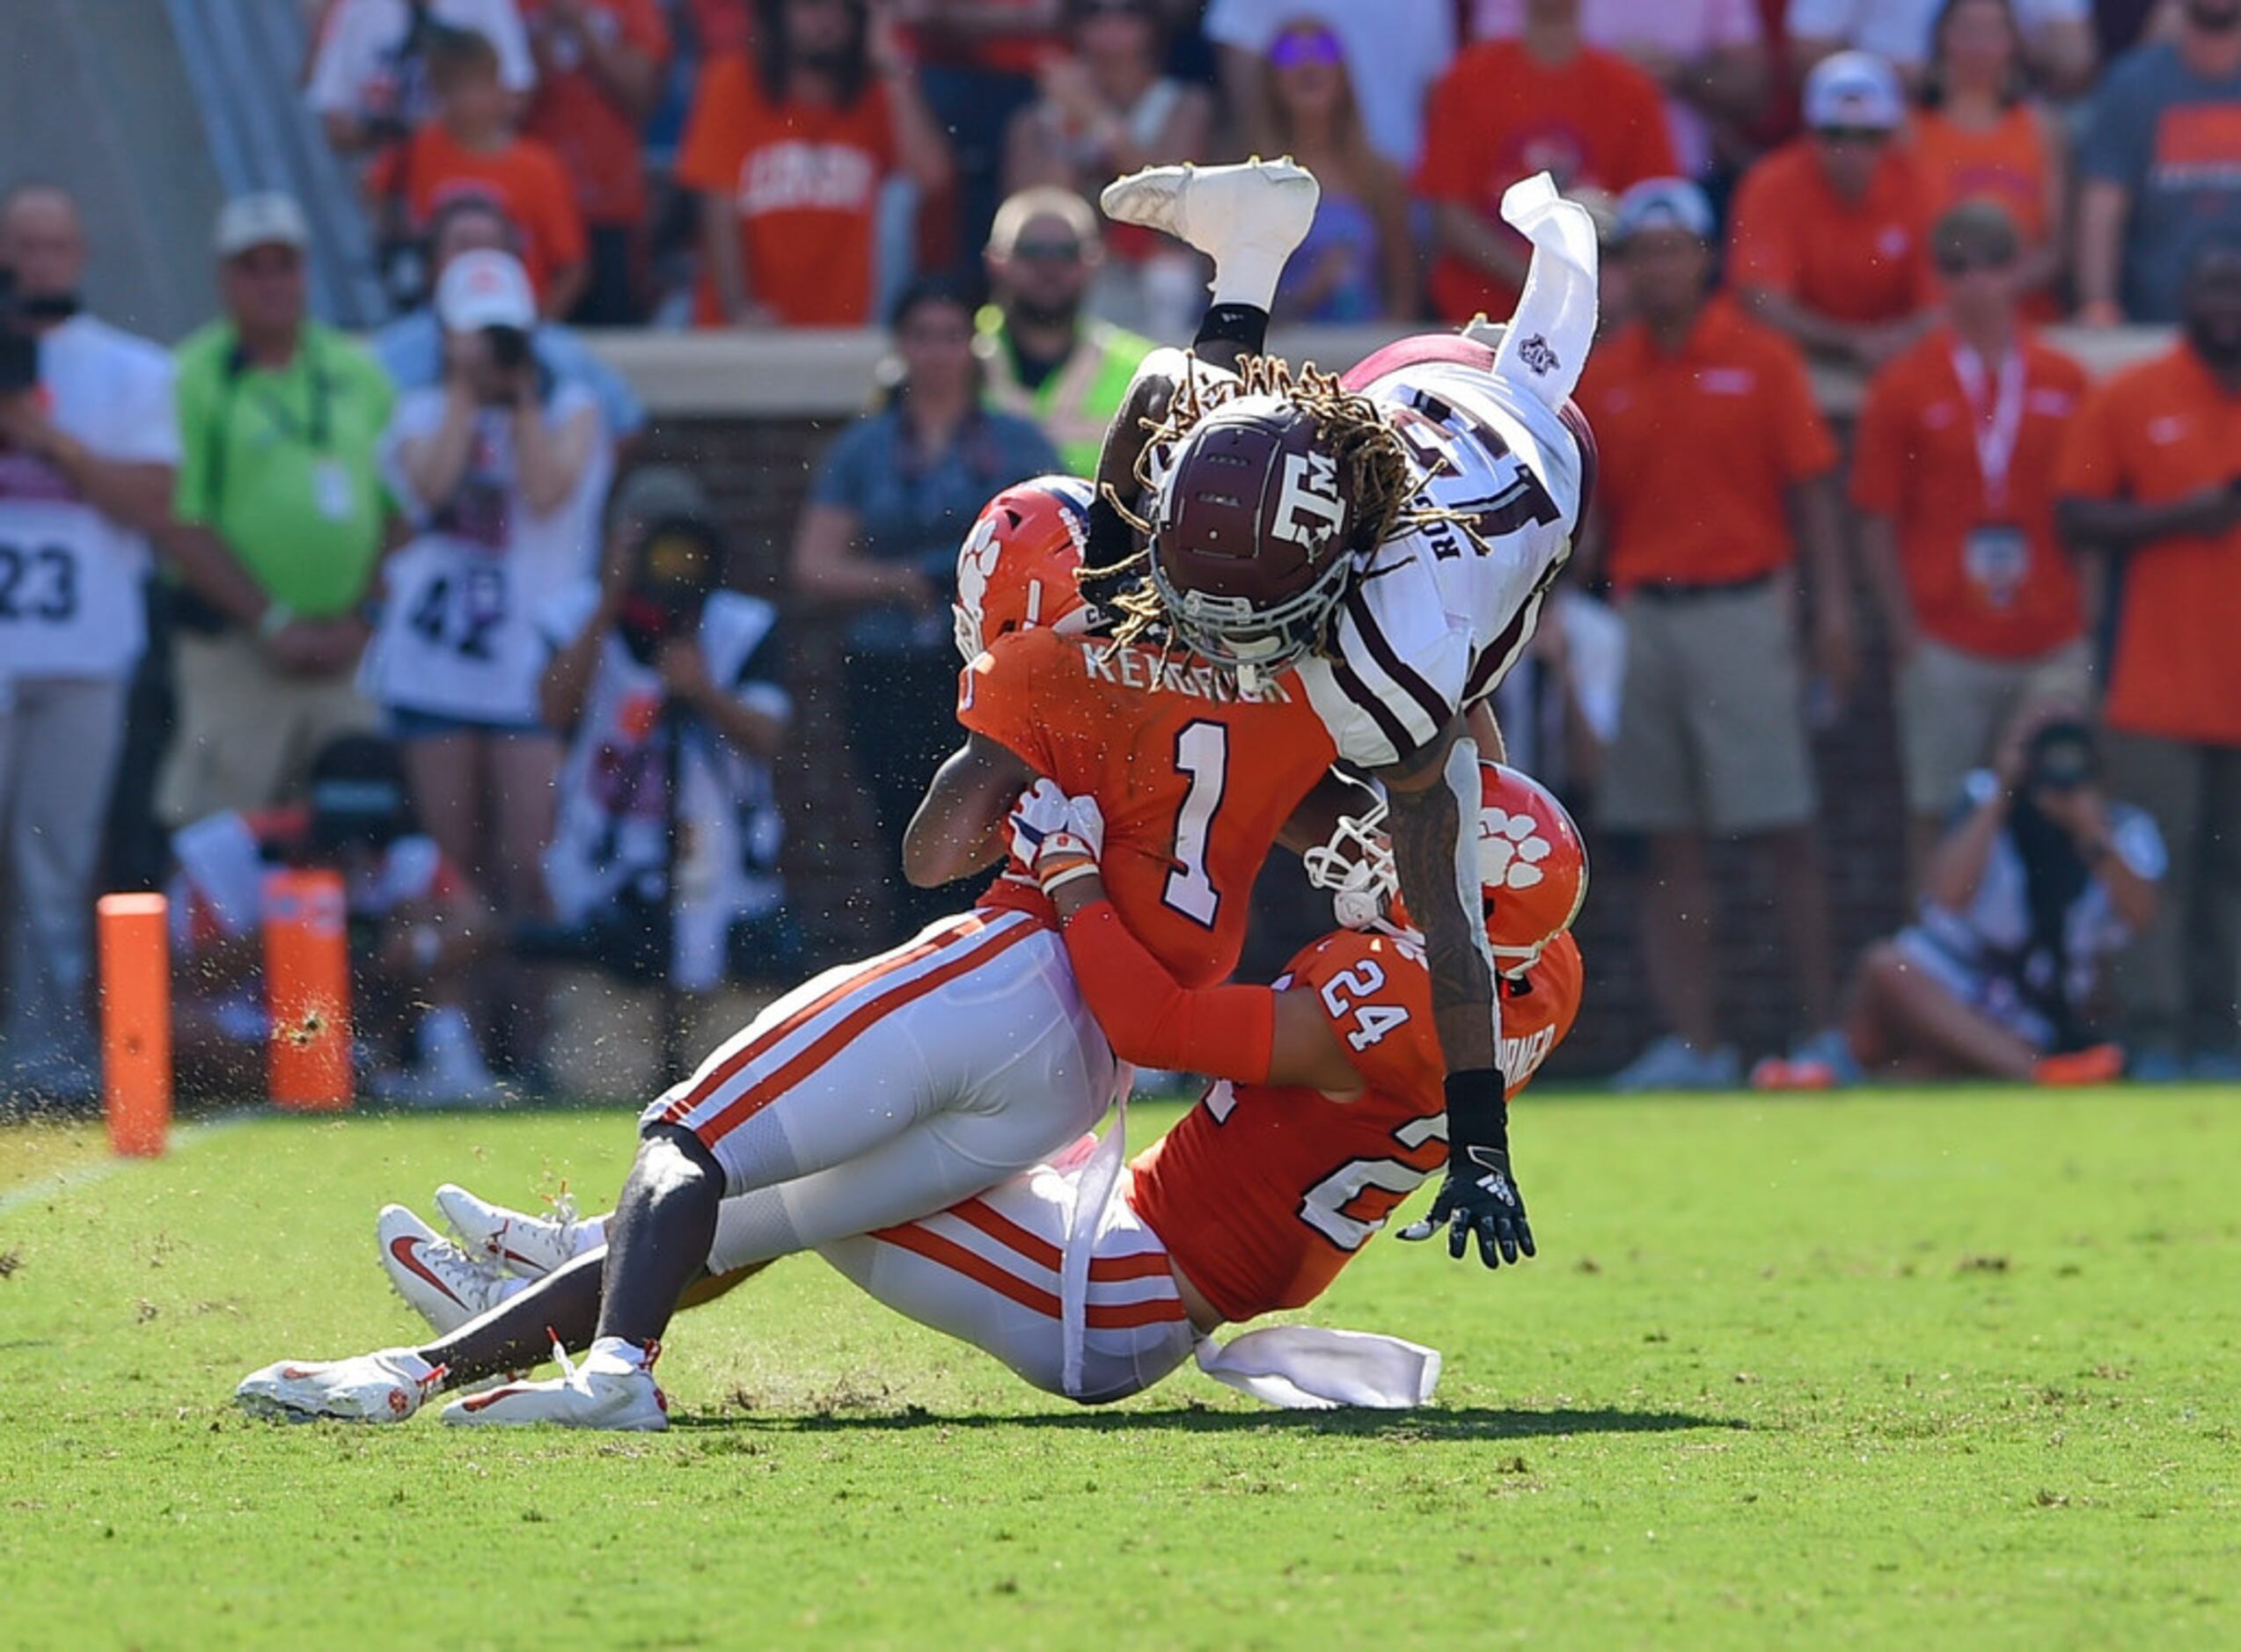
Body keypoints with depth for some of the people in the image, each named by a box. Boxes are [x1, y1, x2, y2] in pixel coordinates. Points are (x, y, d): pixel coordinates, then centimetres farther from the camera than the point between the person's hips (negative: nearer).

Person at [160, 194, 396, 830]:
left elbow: (402, 513, 12)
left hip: (351, 651, 4)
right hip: (235, 650, -4)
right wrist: (273, 623, -12)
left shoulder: (359, 372, 13)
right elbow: (182, 525, -7)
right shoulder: (193, 377, -1)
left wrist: (359, 621, -2)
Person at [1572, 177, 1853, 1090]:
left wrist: (1832, 606, -8)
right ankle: (1692, 1042, 7)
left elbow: (1812, 490, -1)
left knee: (1782, 828, -4)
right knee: (1670, 842, 4)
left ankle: (1821, 1029, -2)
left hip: (1742, 608, -4)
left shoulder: (1760, 361, 1)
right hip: (1644, 617, 4)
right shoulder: (1605, 375, 10)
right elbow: (1592, 509, 11)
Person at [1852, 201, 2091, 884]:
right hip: (1946, 645, -2)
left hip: (2050, 646, 2)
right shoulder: (1904, 387, 1)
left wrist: (2084, 630, 4)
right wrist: (1905, 639, -4)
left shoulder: (2065, 383, 7)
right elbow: (1877, 525, 2)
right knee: (1936, 814, 1)